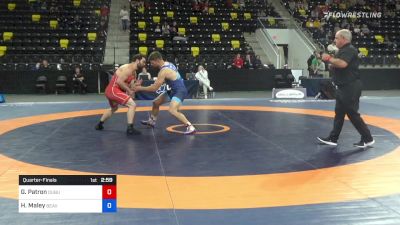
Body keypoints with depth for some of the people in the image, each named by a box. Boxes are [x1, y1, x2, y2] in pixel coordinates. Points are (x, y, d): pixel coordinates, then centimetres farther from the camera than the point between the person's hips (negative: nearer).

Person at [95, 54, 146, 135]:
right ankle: (130, 128, -16)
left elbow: (130, 86, 12)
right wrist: (129, 90, -17)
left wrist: (136, 84, -8)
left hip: (111, 91, 11)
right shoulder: (128, 68, -15)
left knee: (114, 108, 34)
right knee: (132, 105, -16)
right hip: (113, 90, -11)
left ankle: (99, 125, 47)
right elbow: (119, 81, -23)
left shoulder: (133, 72, 15)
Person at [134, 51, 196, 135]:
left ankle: (190, 127, -25)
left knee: (172, 110, -30)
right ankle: (151, 121, 40)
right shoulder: (167, 64, 2)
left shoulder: (164, 71, -26)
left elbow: (154, 88, -23)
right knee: (156, 102, 18)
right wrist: (157, 82, 14)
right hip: (174, 90, 10)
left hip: (180, 91, -10)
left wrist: (140, 88, -11)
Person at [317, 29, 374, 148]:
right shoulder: (343, 50, 16)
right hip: (343, 87, 11)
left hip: (350, 88, -11)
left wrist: (329, 58, -20)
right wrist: (330, 60, 3)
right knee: (339, 113, 12)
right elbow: (337, 65, 20)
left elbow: (342, 63, -33)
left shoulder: (349, 50, -16)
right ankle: (333, 138, 19)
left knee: (352, 114, -4)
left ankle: (367, 139, 7)